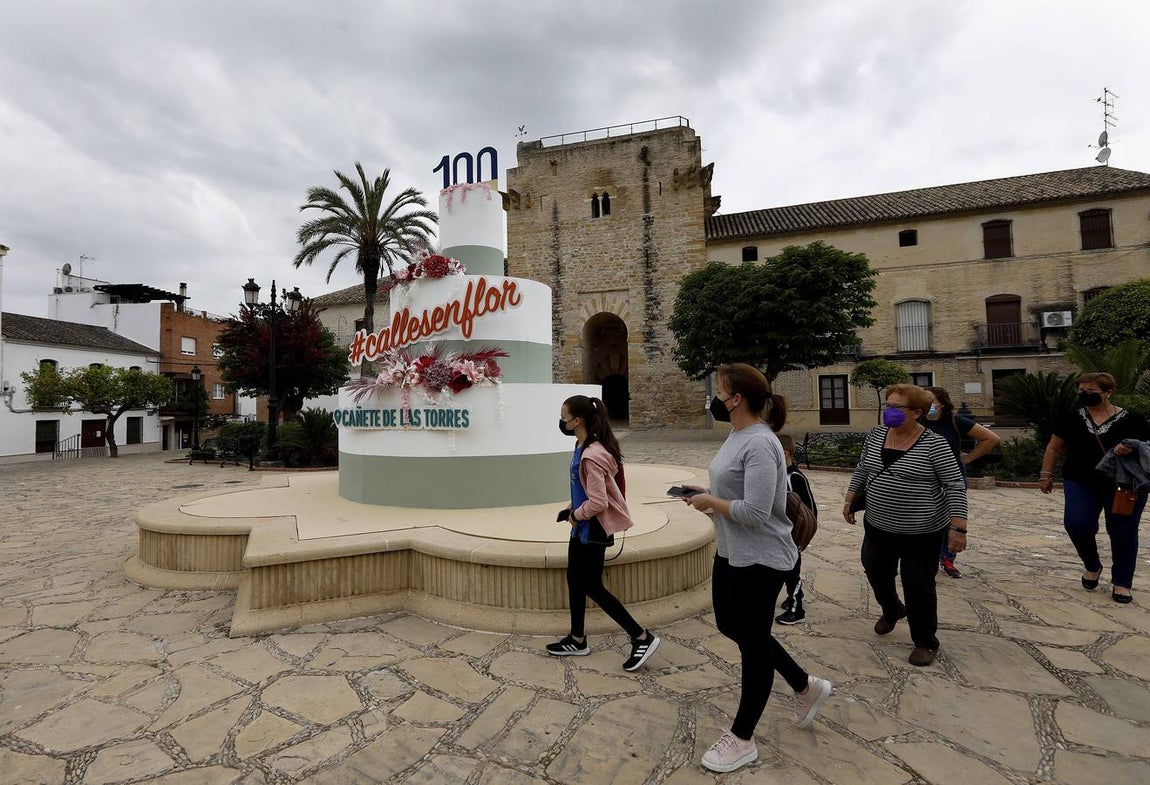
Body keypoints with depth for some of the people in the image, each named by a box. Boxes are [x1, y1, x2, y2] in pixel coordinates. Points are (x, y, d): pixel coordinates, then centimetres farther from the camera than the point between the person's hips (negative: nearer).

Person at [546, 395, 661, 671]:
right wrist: (571, 509, 9)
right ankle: (577, 640, 33)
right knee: (574, 581, 17)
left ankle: (642, 638, 13)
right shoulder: (583, 447, 5)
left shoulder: (592, 456, -27)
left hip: (593, 529, -10)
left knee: (592, 586, 2)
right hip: (583, 527, 10)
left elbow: (598, 502, -28)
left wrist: (576, 515, -12)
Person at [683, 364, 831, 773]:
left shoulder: (760, 444, -24)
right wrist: (706, 493, 3)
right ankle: (806, 687, 40)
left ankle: (742, 739, 28)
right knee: (730, 626, 21)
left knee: (752, 641, 7)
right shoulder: (737, 435, 6)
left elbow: (755, 511, -29)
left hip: (759, 560, -10)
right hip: (731, 554, 10)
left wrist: (710, 502, -16)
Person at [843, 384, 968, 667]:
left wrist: (958, 528, -20)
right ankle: (892, 610, 49)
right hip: (878, 526, 6)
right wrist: (850, 499, 11)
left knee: (918, 587, 6)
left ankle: (926, 641, 28)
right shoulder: (876, 435, 0)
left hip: (922, 532, -5)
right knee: (876, 573, 19)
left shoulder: (934, 444, -16)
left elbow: (955, 487, -15)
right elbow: (862, 469, 12)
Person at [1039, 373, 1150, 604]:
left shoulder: (1131, 420, -2)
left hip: (1125, 486, -1)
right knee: (1077, 525, -12)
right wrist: (1046, 475, 8)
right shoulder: (1071, 419, 4)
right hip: (1081, 484, 2)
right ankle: (1092, 566, 16)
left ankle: (1121, 582, 19)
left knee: (1123, 532, 2)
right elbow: (1054, 448, 11)